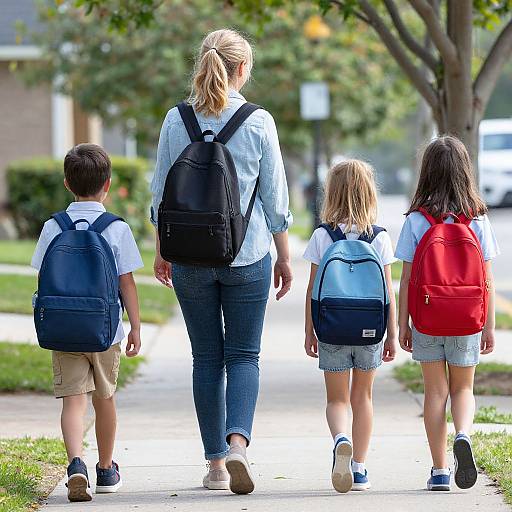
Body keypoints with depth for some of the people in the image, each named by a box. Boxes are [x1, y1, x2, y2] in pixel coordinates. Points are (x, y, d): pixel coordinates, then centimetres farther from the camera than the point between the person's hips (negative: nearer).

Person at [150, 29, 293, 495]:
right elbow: (275, 198, -1)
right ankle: (237, 443, -16)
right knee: (243, 355, 6)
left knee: (206, 358, 10)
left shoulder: (176, 121, -1)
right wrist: (284, 257, 9)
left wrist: (162, 250, 17)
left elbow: (162, 193, 5)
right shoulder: (258, 123, -6)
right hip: (247, 255, -2)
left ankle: (216, 463, 11)